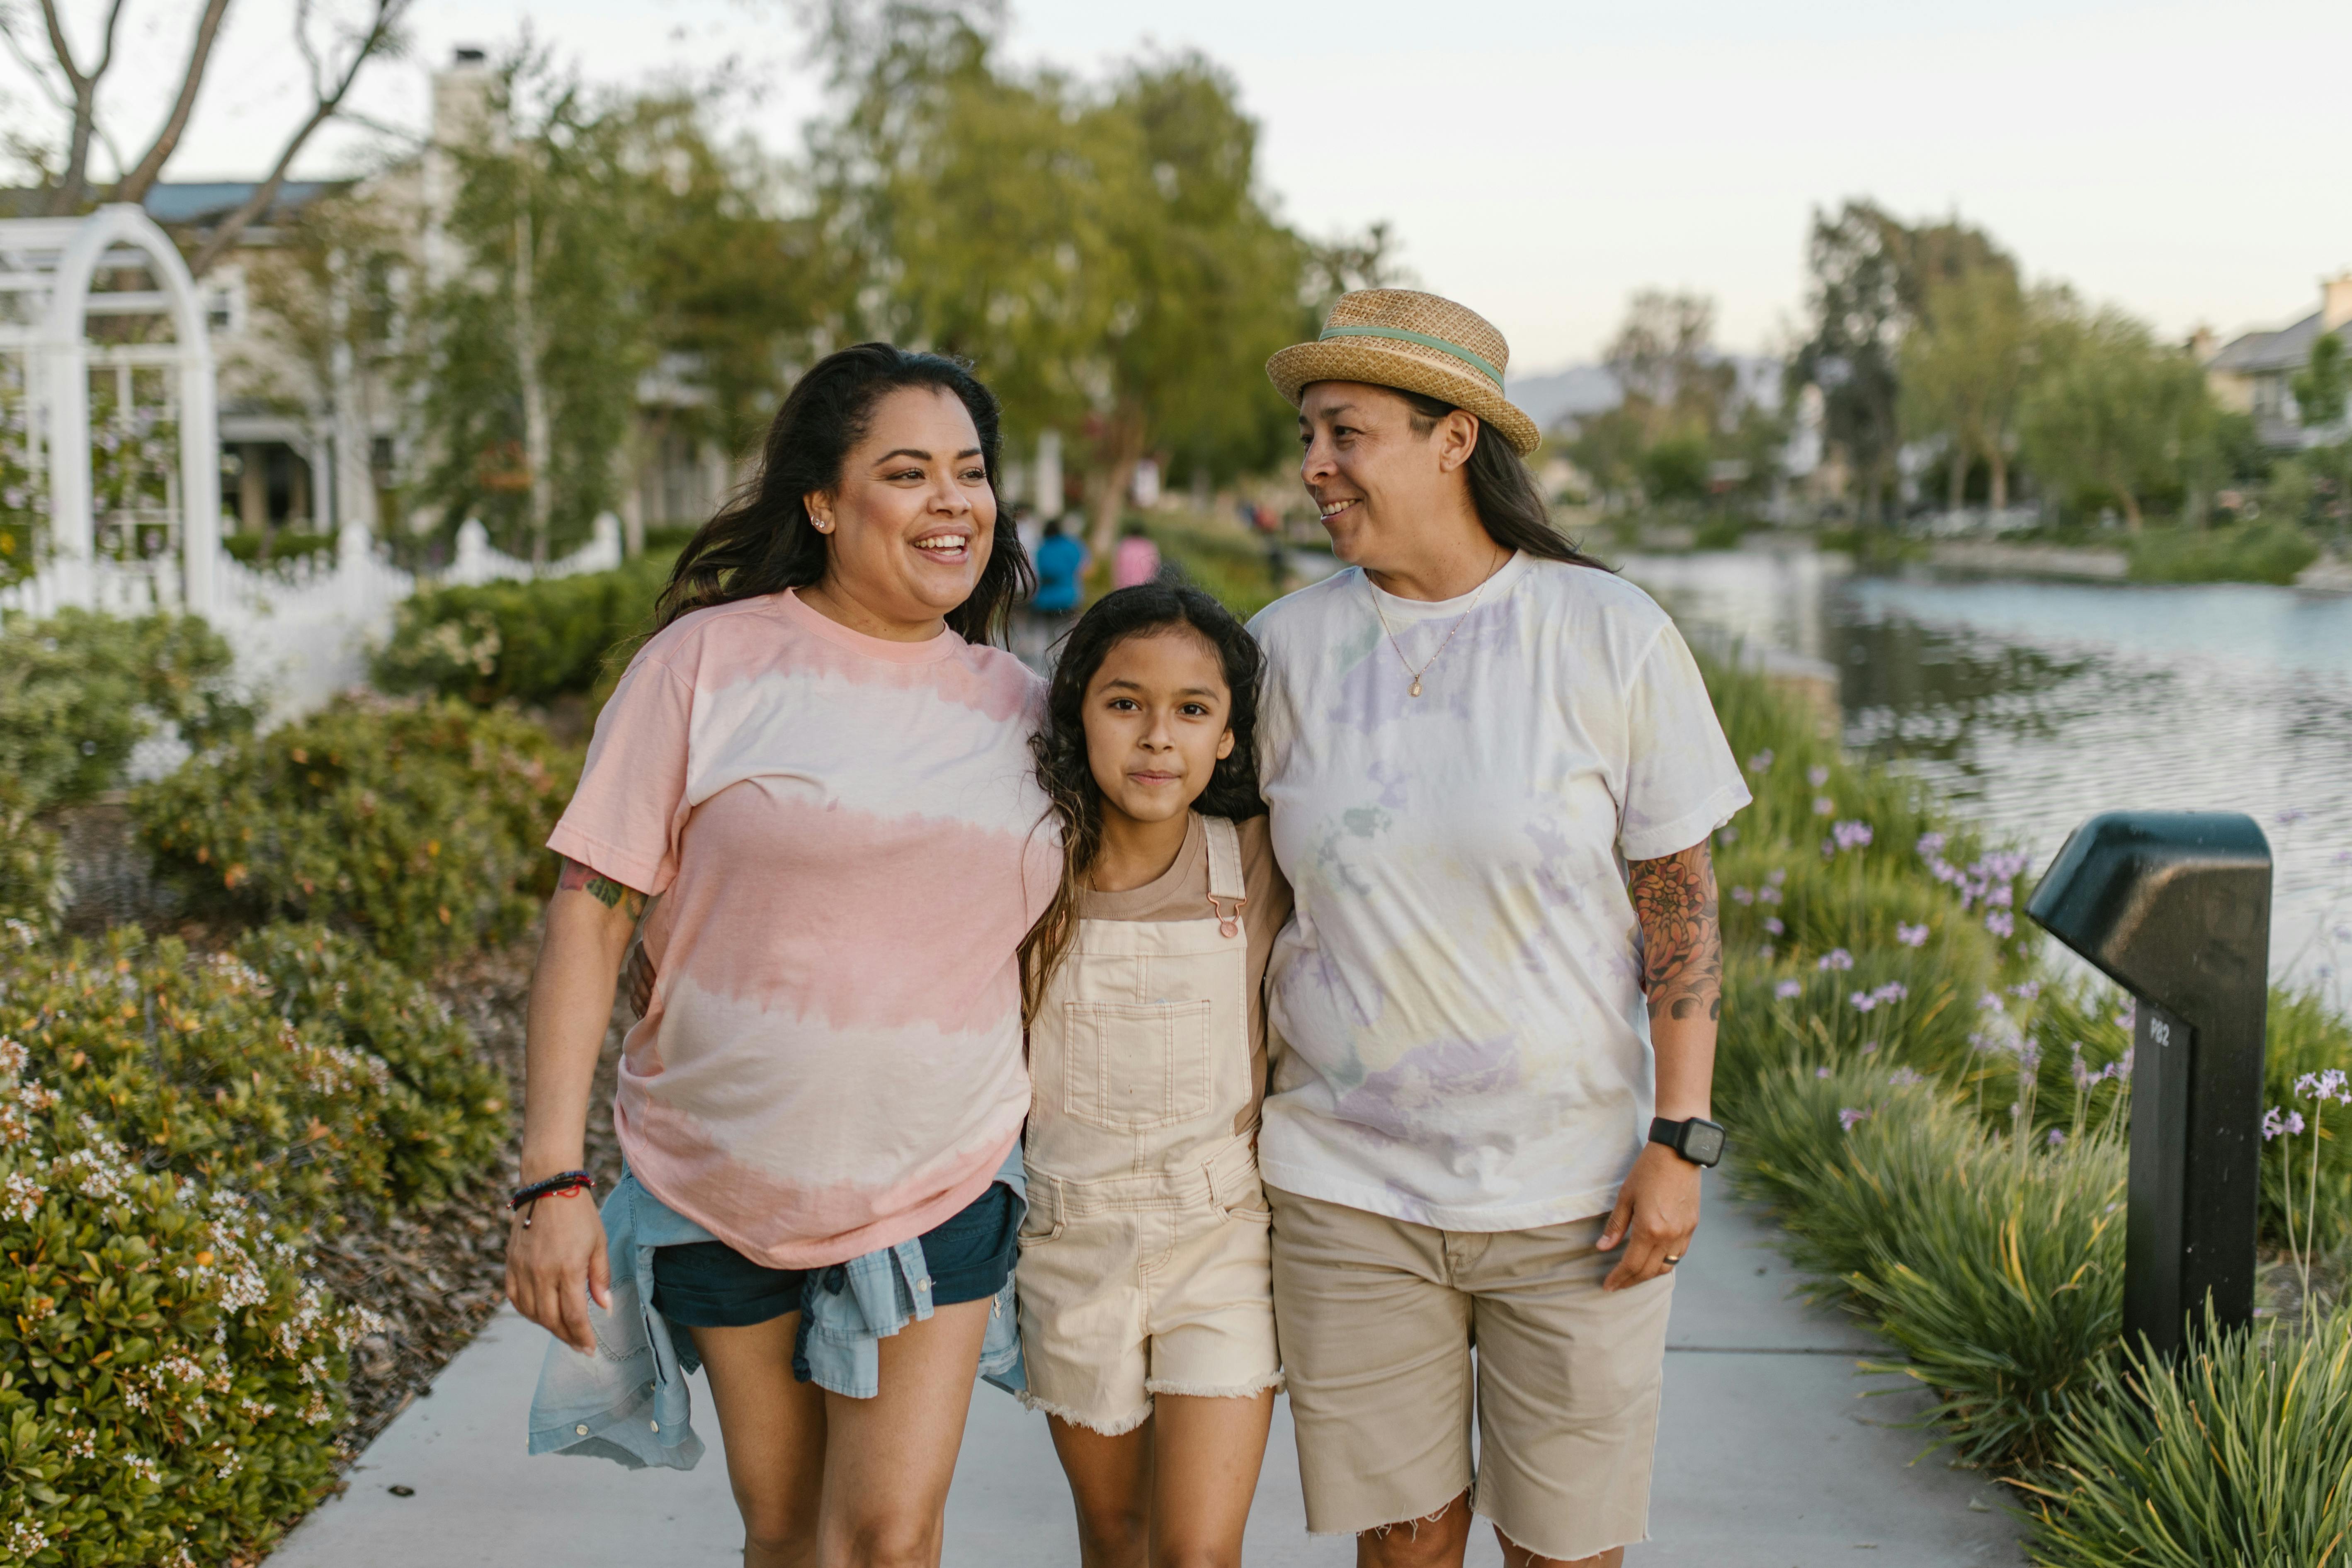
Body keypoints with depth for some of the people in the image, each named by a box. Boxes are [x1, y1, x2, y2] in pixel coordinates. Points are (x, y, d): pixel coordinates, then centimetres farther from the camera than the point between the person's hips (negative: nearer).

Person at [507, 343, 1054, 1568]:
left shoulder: (1015, 706, 2)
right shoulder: (711, 662, -9)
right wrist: (552, 1180, -15)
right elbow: (590, 914, -10)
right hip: (724, 1182, -1)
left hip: (937, 1192, 2)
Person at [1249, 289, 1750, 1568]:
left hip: (1574, 1183, -1)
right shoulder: (1288, 645, 0)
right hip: (1347, 1182, 2)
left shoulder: (1611, 636, -7)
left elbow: (1681, 900, -2)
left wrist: (1680, 1141, -7)